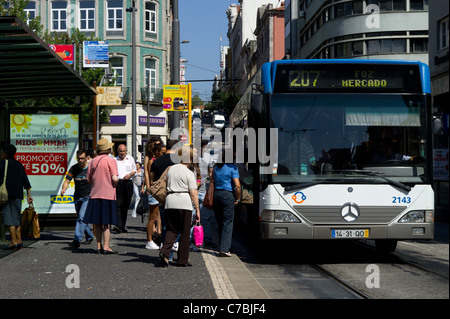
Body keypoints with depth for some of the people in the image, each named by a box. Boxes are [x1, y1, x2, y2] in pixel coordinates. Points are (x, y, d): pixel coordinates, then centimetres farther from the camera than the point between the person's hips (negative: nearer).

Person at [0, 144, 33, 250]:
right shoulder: (19, 165, 16)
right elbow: (26, 181, 16)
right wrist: (29, 195, 18)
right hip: (18, 195, 7)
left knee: (9, 218, -7)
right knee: (16, 218, 13)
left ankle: (14, 242, -12)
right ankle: (19, 241, 13)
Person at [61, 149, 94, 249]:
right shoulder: (73, 168, 1)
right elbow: (67, 181, -1)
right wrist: (63, 189, -21)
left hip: (88, 197, -5)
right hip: (77, 197, 5)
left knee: (81, 217, -19)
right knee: (81, 219, 15)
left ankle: (77, 240, -24)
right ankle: (90, 236, 36)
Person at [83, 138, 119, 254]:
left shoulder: (93, 161, 6)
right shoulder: (110, 160, -8)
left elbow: (89, 179, 10)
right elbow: (115, 179, -16)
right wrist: (118, 180, 5)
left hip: (95, 194, 5)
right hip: (107, 194, -4)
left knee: (97, 223, 10)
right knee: (107, 223, 1)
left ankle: (99, 246, 14)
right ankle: (106, 246, 0)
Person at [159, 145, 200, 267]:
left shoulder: (171, 169, 12)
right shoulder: (189, 173, -4)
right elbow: (193, 193, -9)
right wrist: (197, 210, -6)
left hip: (170, 201, 5)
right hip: (184, 203, -4)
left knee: (171, 230, 9)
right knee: (185, 232, 6)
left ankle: (165, 251, -15)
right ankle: (182, 259, 9)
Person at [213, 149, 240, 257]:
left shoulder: (216, 167, 12)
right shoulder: (232, 168, -6)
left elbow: (212, 182, 13)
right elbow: (237, 185, -12)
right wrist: (238, 199, 0)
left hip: (216, 195, 6)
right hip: (227, 195, -6)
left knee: (220, 223, 13)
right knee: (228, 222, -4)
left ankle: (222, 248, 16)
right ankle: (224, 249, -11)